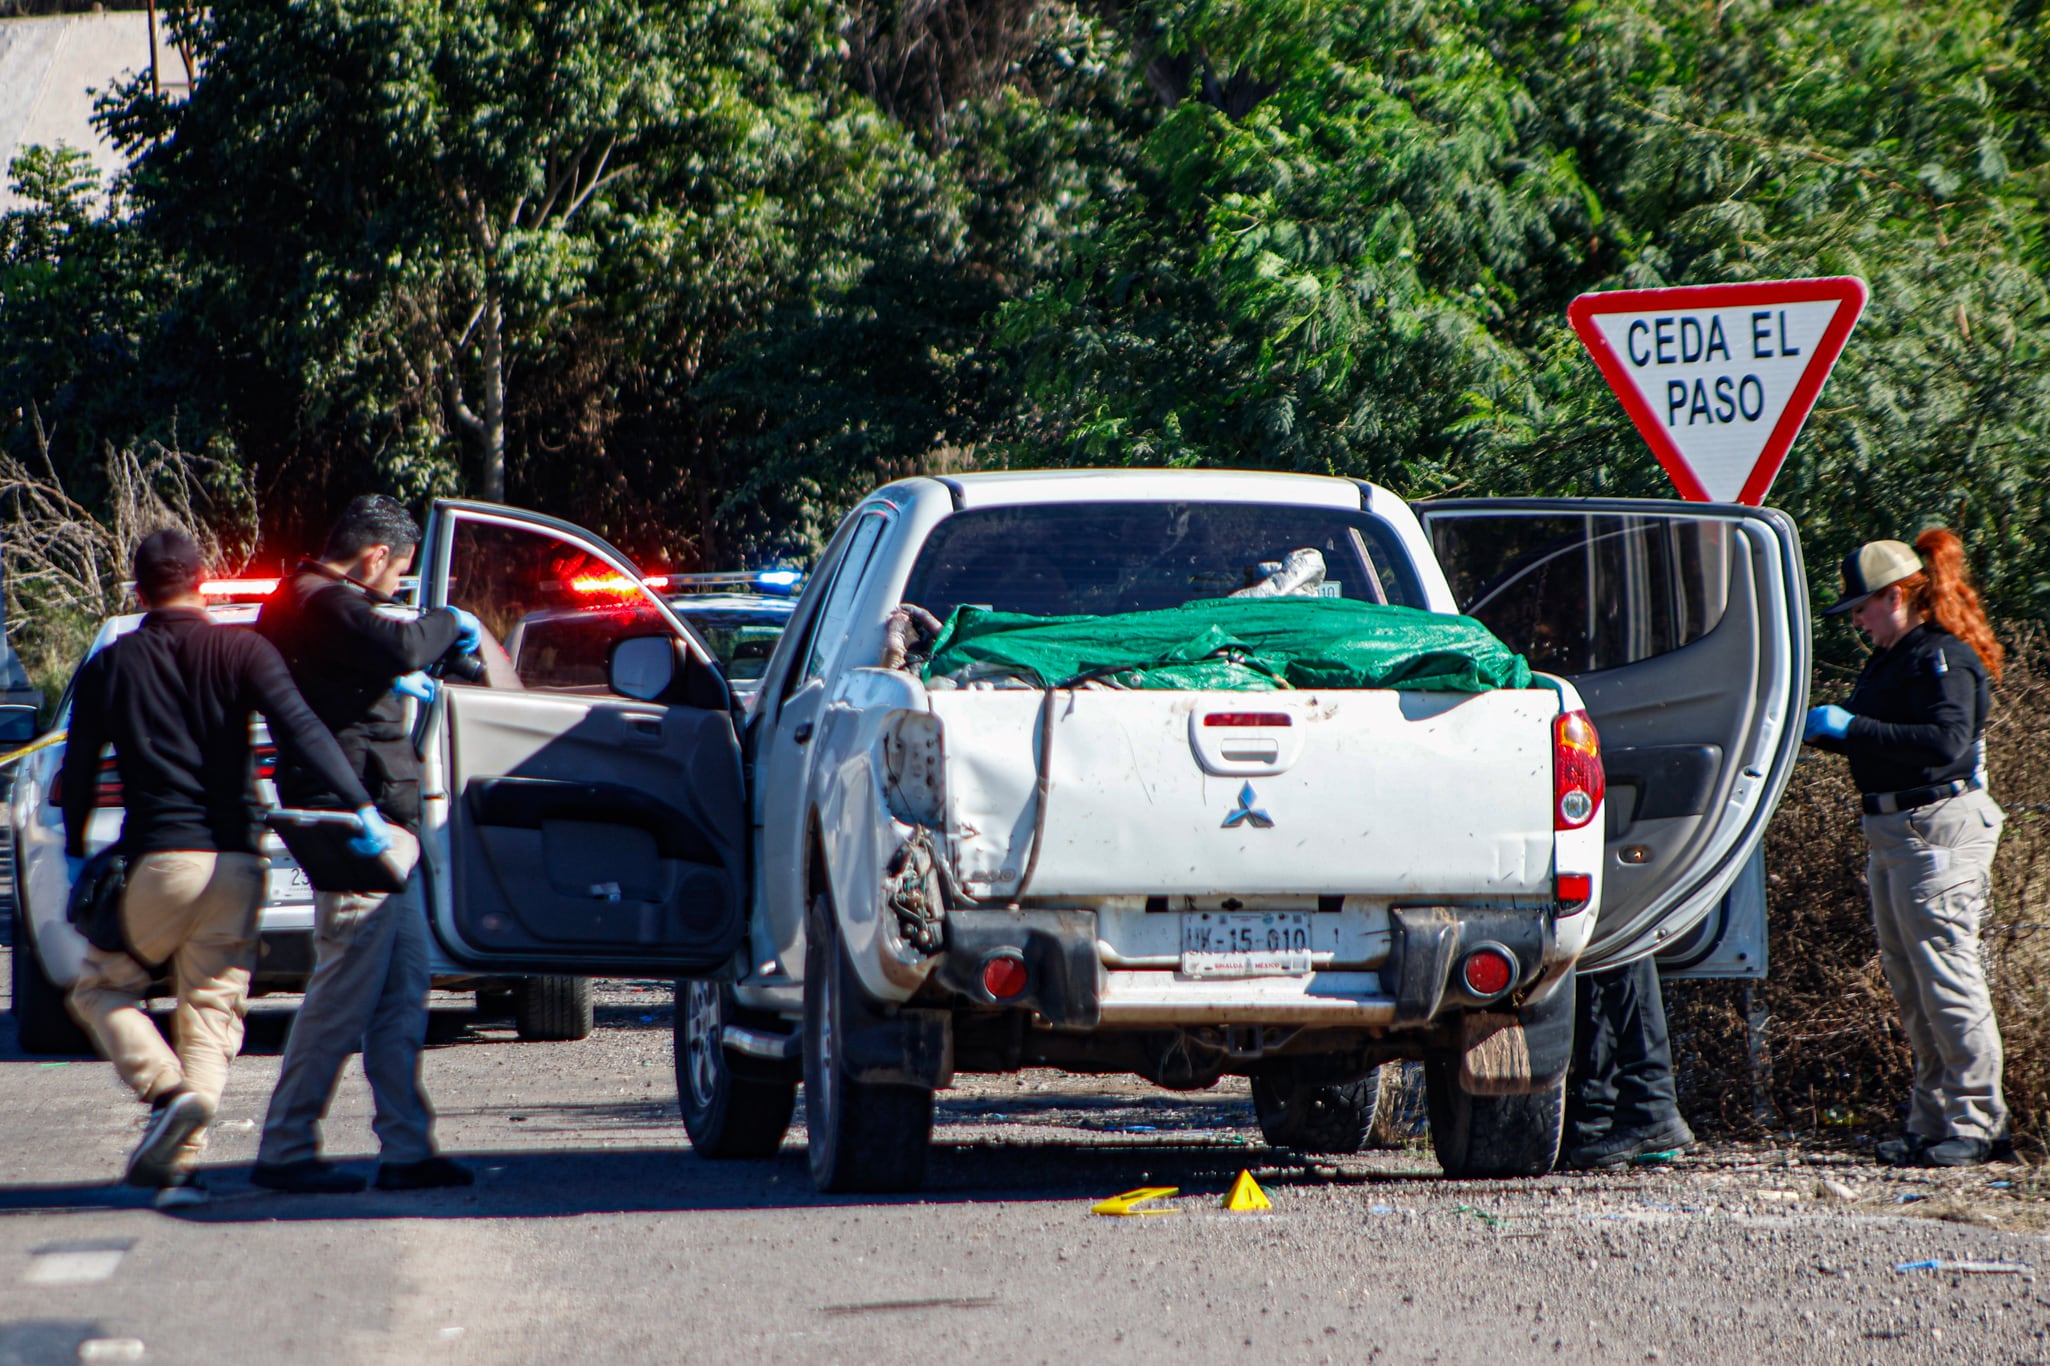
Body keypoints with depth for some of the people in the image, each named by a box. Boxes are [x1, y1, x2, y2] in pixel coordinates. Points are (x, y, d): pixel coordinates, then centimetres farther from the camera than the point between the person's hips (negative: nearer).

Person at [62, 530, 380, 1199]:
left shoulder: (109, 667, 4)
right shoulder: (241, 651, 2)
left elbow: (77, 773, 8)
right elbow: (300, 728, -11)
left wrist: (75, 856, 21)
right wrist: (360, 805, -16)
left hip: (156, 860, -1)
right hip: (235, 861, 1)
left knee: (101, 987, 15)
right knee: (211, 1009, 9)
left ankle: (166, 1090, -10)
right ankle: (177, 1157, -3)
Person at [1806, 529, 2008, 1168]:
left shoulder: (1945, 659, -13)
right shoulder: (1889, 659, 16)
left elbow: (1946, 742, -26)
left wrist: (1853, 727, -24)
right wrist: (1822, 730, 5)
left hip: (1937, 828, -10)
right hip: (1890, 830, 10)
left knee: (1946, 981, -8)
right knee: (1908, 985, 11)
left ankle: (1976, 1122, -4)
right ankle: (1932, 1121, 16)